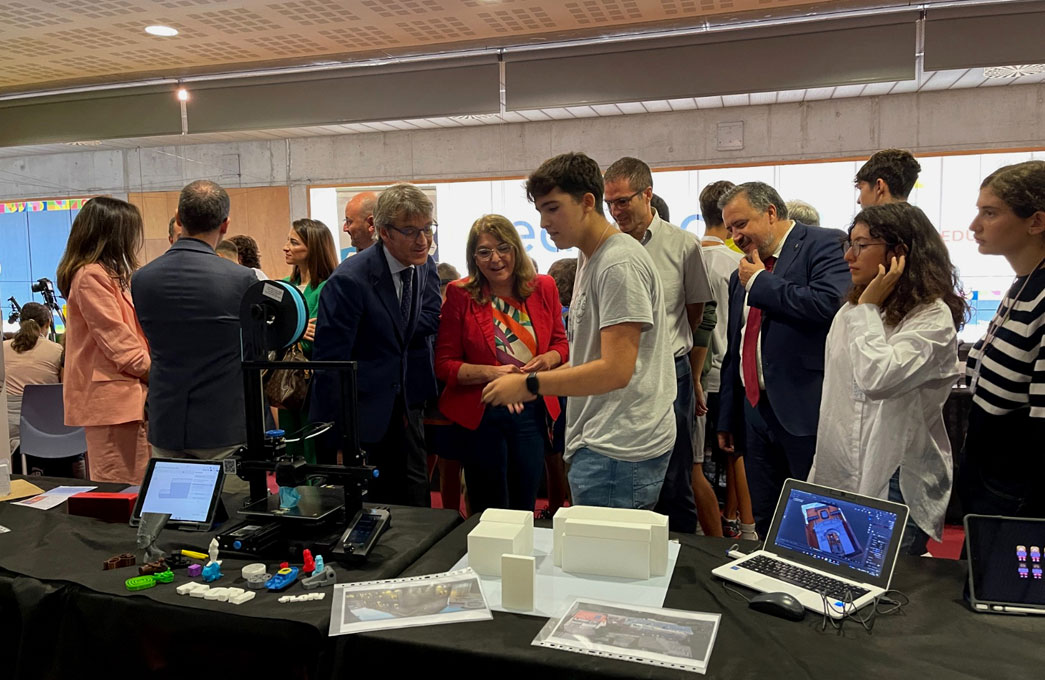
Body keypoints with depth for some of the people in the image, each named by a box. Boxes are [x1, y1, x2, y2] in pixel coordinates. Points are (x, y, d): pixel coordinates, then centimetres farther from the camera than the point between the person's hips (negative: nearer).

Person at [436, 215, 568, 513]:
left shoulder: (543, 287, 0)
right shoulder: (460, 294, -8)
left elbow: (561, 343, 11)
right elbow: (444, 364, -8)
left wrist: (549, 358, -11)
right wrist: (490, 372, -22)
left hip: (532, 410, 3)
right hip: (480, 413, -2)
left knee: (525, 509, 15)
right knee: (487, 513, 10)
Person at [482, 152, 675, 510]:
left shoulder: (619, 264, -16)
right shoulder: (589, 260, 16)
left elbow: (616, 370, -21)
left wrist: (530, 385, -14)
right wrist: (541, 376, 8)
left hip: (618, 450, -9)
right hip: (599, 441, 9)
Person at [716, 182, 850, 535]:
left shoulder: (825, 244, -6)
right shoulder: (742, 276, 16)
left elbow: (828, 303, -25)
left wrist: (760, 282, -11)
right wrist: (727, 417, 20)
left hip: (807, 411, -7)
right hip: (756, 410, 7)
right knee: (767, 527, 14)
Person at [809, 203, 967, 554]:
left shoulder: (933, 317, -12)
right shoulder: (851, 311, 11)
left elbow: (877, 379, -29)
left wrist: (869, 308, -16)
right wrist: (818, 472, 18)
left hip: (897, 484, -7)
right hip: (840, 478, 7)